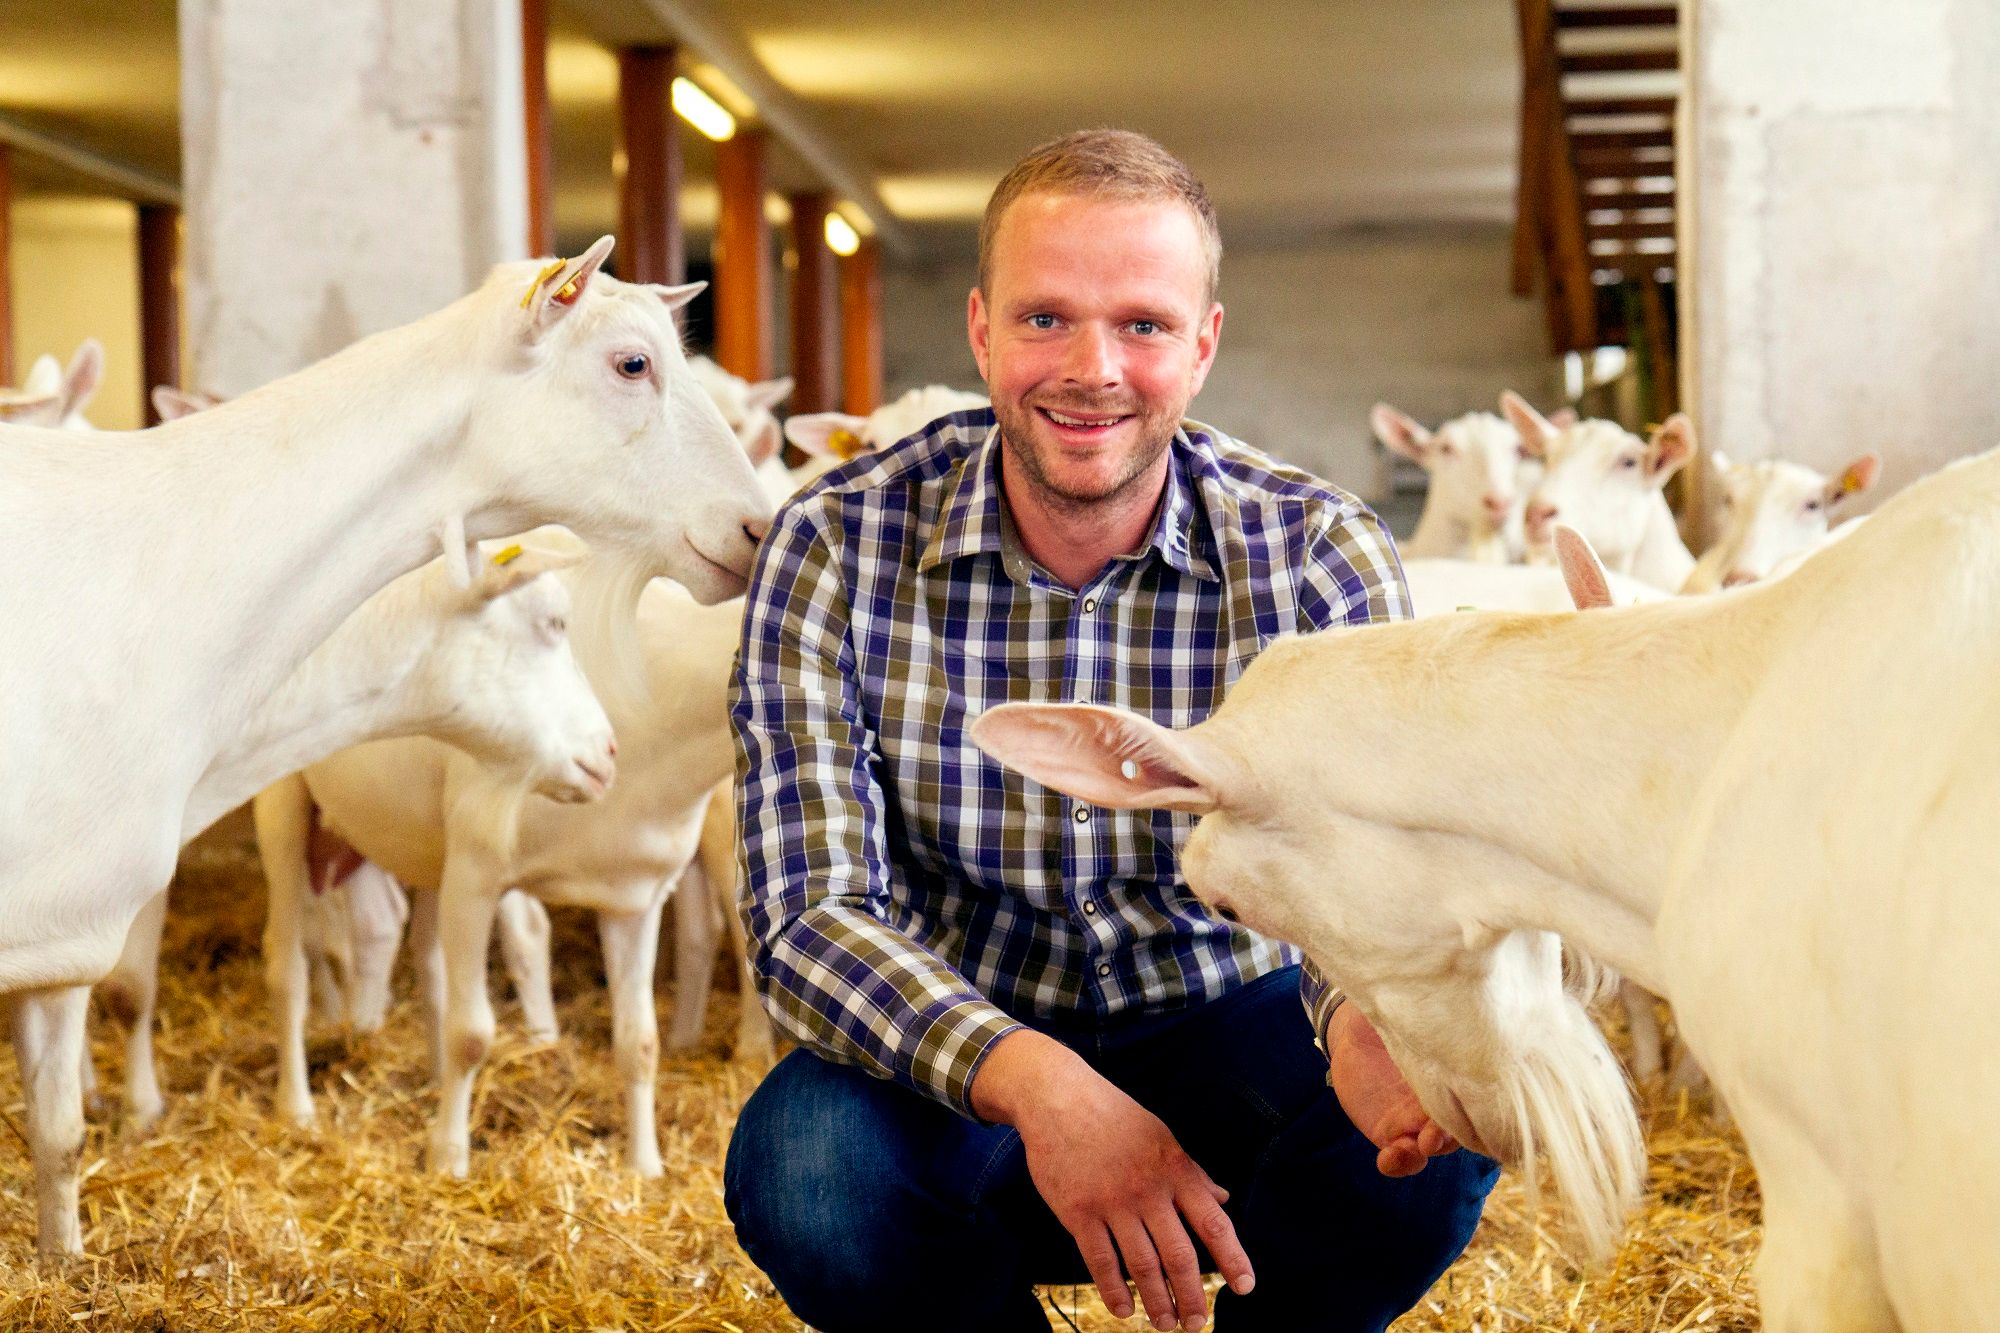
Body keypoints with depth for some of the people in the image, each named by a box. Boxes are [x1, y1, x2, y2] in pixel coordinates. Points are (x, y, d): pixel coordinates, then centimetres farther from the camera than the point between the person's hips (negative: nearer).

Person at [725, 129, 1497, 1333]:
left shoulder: (1319, 555, -12)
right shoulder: (839, 547, -15)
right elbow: (810, 908, -22)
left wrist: (1368, 1011, -48)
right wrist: (1030, 1079, -41)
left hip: (1225, 1028, 1)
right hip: (958, 1058, 0)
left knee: (1439, 1123, -30)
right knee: (800, 1163, -32)